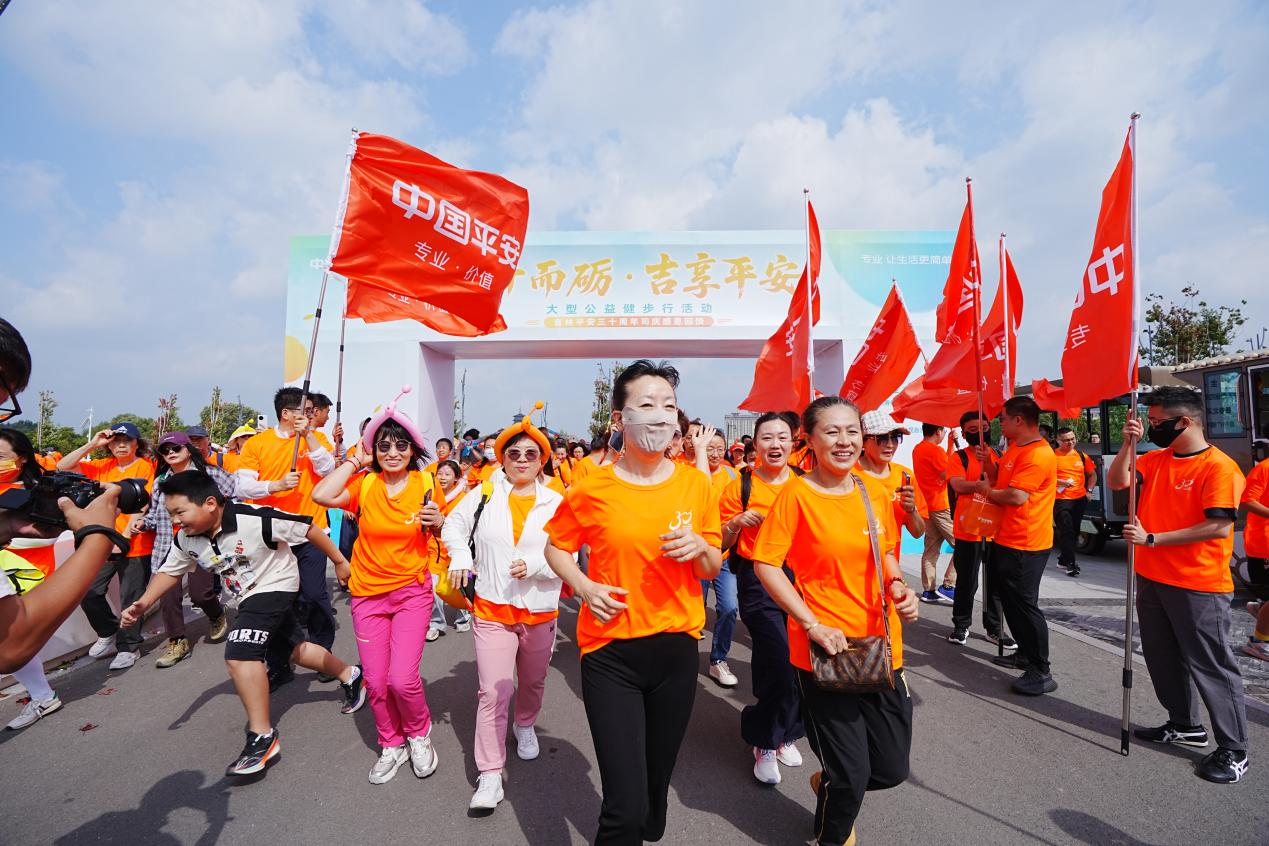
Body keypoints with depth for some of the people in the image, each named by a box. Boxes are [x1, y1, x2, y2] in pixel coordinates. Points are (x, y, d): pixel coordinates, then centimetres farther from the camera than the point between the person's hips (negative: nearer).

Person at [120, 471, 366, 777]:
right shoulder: (186, 539, -10)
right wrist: (142, 605, -8)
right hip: (248, 596, 8)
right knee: (296, 648, 18)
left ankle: (263, 738, -11)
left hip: (275, 586, -8)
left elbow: (307, 528, -25)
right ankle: (350, 675, 41)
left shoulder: (255, 520, -33)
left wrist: (340, 561, -17)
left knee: (239, 654, -23)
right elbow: (170, 571, 8)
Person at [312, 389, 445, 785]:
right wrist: (356, 460, -13)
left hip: (412, 592, -2)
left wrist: (437, 521, -19)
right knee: (376, 681, 7)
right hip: (368, 594, 2)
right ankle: (392, 745, 32)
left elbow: (441, 539, 3)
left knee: (402, 678, -10)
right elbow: (321, 495, -24)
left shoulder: (426, 483, -6)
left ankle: (419, 733, 21)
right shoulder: (365, 484, -5)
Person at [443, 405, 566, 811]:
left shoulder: (556, 503, -4)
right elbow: (454, 525, 13)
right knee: (493, 691, -3)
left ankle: (525, 725, 51)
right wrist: (461, 559, -1)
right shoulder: (484, 495, -1)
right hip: (492, 609, -1)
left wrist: (534, 565, -21)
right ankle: (490, 775, 8)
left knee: (533, 681, 21)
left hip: (540, 611, 1)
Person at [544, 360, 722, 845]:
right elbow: (556, 547, 7)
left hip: (677, 649, 3)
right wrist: (584, 587, -10)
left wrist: (699, 547, -15)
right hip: (610, 652, -3)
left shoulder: (695, 483, -3)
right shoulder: (592, 488, -10)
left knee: (658, 778, 23)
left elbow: (713, 570, 6)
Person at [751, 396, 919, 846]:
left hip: (882, 645, 5)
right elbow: (766, 565, -14)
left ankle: (830, 784, 46)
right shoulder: (796, 494, -14)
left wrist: (898, 586, -4)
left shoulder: (876, 489, 3)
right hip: (823, 653, -5)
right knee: (850, 774, 6)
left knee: (892, 769, 14)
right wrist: (813, 625, -19)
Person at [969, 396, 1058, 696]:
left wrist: (986, 490, -10)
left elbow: (1016, 496, -26)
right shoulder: (1014, 449, 12)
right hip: (1006, 540, 10)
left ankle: (1041, 674, 9)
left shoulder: (1039, 454, -20)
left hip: (1025, 545, -10)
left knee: (1025, 605, -3)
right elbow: (999, 480, 18)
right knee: (1012, 602, 21)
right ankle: (1026, 654, 37)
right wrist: (988, 462, 3)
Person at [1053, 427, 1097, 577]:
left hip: (1080, 499, 6)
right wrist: (1062, 482, -20)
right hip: (1061, 500, -6)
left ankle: (1063, 559, 25)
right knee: (1066, 532, -7)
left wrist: (1088, 490, 6)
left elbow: (1092, 475, 19)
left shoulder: (1081, 456, 8)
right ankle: (1070, 563, -1)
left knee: (1074, 531, 12)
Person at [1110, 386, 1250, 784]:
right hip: (1151, 578, 7)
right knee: (1163, 657, 18)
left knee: (1210, 665, 4)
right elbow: (1117, 482, -4)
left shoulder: (1219, 466, -15)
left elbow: (1219, 527, -21)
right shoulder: (1155, 459, 6)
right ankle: (1185, 725, 35)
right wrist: (1129, 443, -15)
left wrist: (1152, 538, -21)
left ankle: (1233, 750, 19)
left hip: (1198, 586, -7)